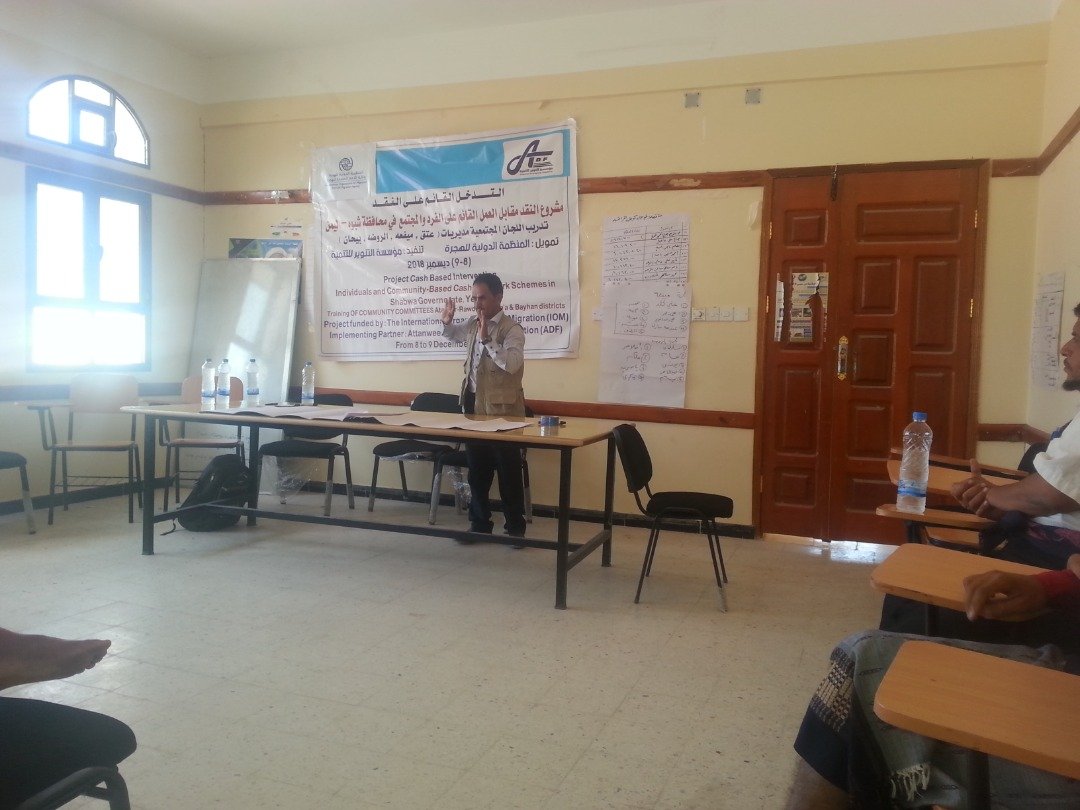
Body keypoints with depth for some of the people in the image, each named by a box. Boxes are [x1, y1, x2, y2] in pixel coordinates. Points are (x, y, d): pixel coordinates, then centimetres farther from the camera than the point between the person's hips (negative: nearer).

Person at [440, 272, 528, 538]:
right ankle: (479, 523, 26)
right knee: (477, 469, 14)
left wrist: (486, 339, -27)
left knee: (508, 471, 3)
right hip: (474, 404, 7)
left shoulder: (512, 329, -13)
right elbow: (453, 334, 30)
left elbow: (511, 364, -28)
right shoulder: (472, 323, 8)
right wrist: (447, 321, 9)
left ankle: (515, 527, 15)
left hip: (501, 409, -7)